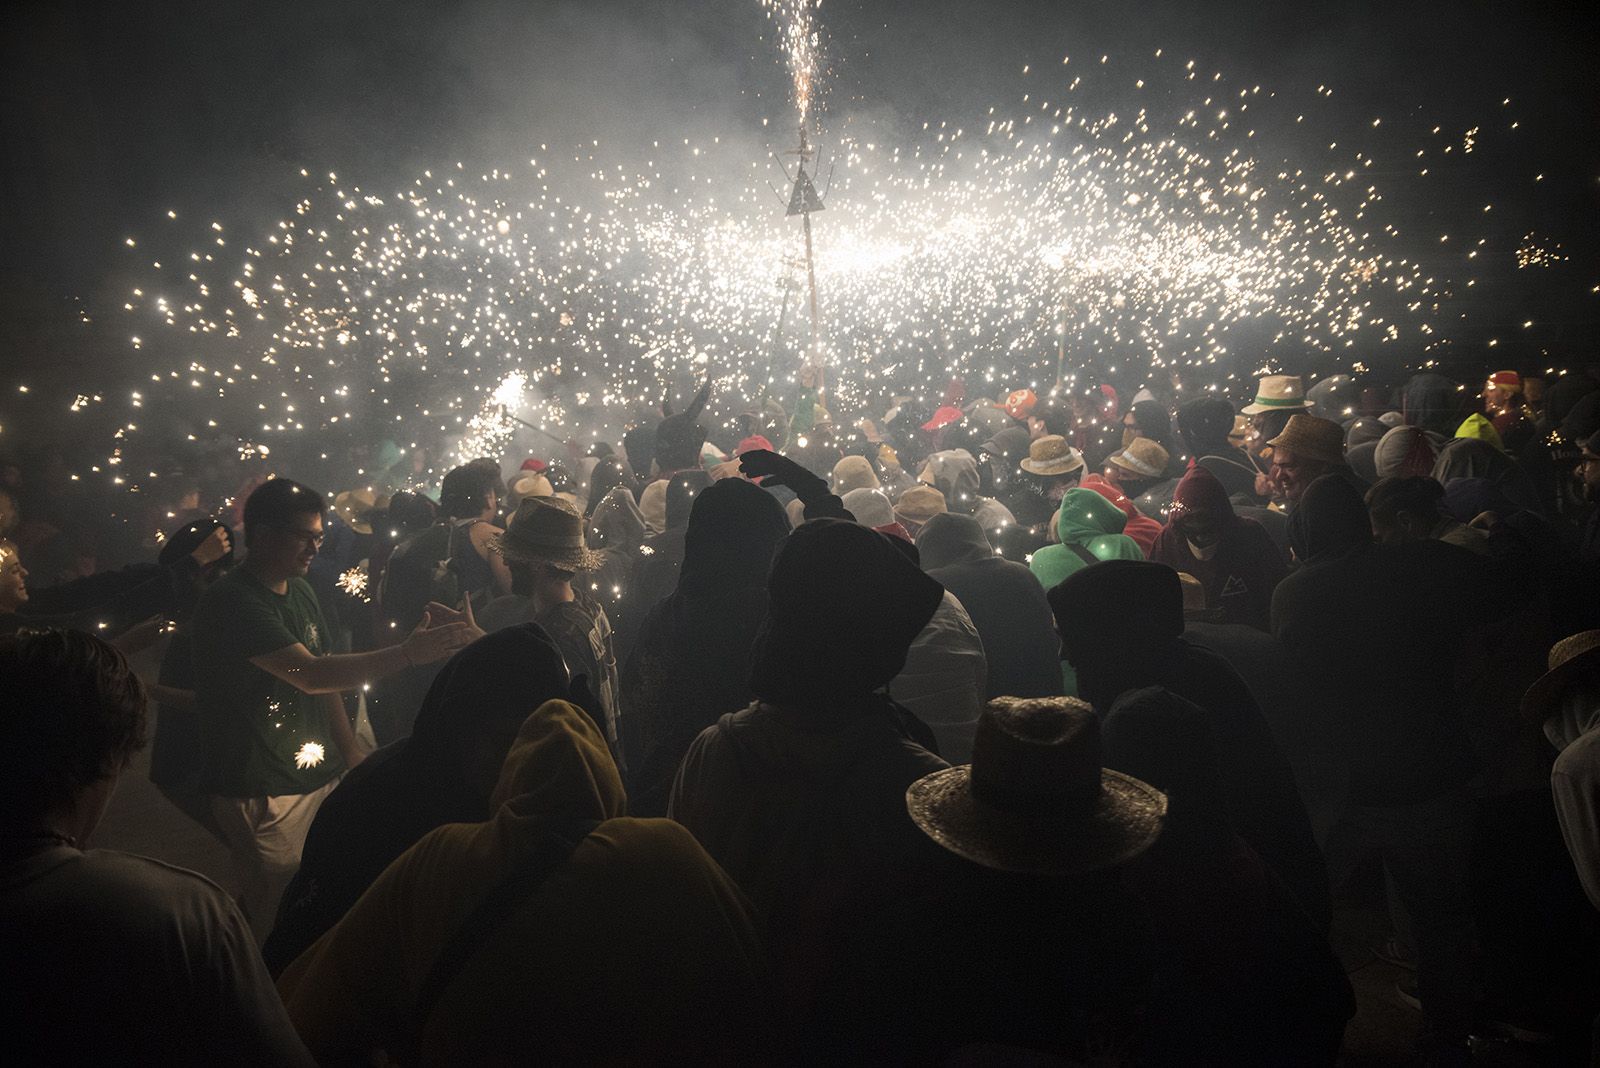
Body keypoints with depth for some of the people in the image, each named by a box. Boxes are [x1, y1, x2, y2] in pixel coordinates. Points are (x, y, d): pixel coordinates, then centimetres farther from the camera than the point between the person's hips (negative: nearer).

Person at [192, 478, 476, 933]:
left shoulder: (300, 592, 11)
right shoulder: (231, 601, -16)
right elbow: (311, 674, -25)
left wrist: (355, 759, 12)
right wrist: (408, 653, -28)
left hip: (321, 777, 7)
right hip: (263, 794, -7)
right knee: (276, 920, -3)